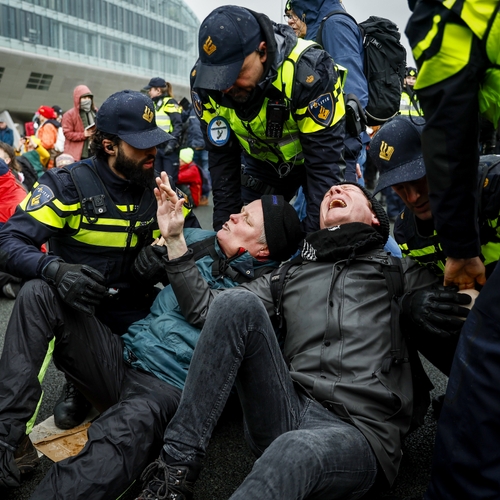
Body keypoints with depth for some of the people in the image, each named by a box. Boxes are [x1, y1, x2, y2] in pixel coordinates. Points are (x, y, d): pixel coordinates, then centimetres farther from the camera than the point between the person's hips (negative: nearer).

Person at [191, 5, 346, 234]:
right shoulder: (204, 78, -23)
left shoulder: (309, 72, -37)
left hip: (320, 153, -3)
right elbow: (221, 155, -13)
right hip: (263, 163, 4)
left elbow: (324, 162, -33)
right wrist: (224, 223, -16)